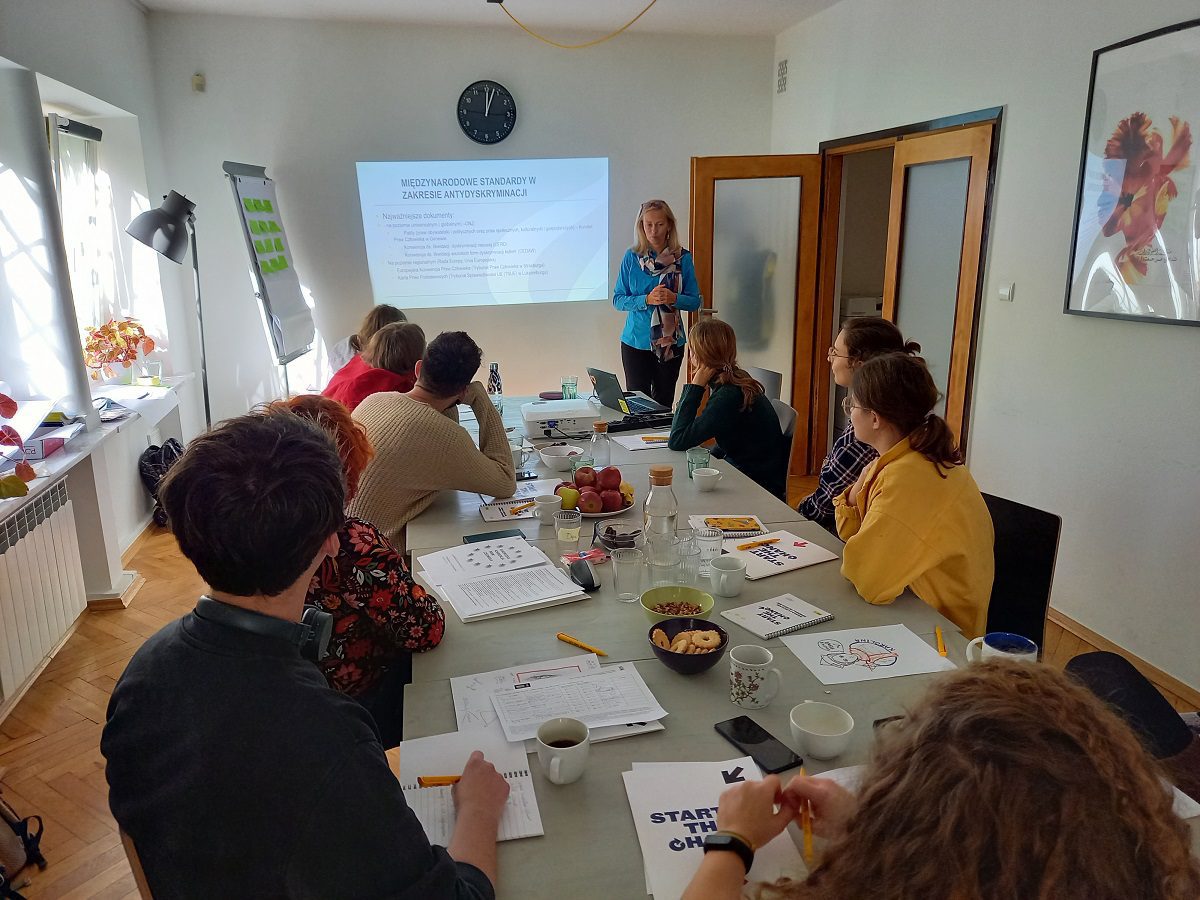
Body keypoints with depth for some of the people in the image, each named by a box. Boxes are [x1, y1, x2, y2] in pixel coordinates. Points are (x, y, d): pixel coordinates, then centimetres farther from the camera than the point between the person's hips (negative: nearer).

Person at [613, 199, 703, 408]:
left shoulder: (682, 258, -2)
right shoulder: (632, 257, -2)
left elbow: (695, 302, 0)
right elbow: (618, 300, -4)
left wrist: (674, 298, -20)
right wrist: (646, 299, -20)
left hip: (671, 342, 0)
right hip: (636, 341, 0)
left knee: (664, 403, 10)